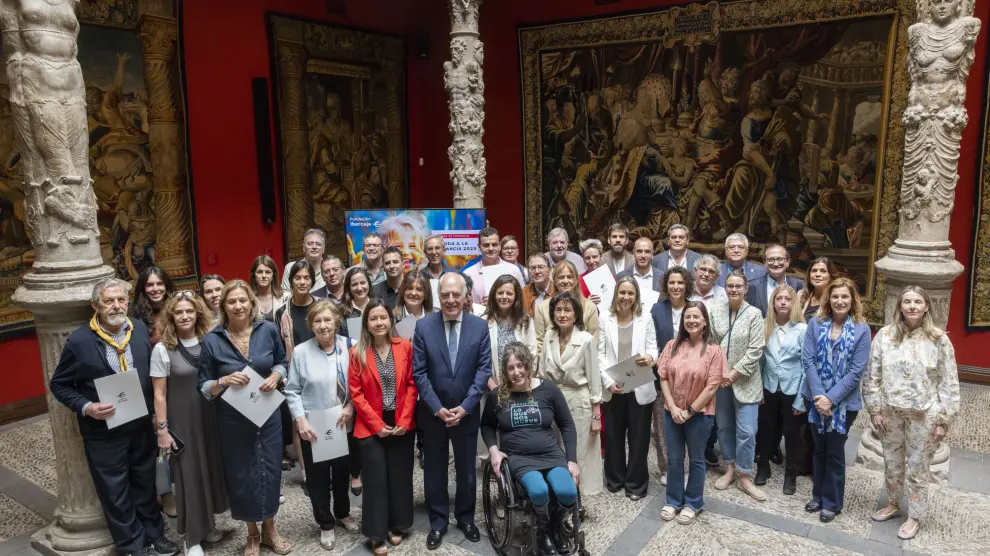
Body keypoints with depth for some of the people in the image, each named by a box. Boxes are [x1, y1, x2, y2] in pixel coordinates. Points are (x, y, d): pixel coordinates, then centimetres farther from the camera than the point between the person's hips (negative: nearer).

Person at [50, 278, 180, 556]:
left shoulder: (140, 329, -3)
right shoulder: (79, 341, -15)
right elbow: (59, 385, -6)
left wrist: (154, 410, 0)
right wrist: (86, 408, -21)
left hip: (141, 425, 3)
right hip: (104, 432, -3)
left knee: (145, 483, 20)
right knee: (116, 491, 12)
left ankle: (154, 532, 40)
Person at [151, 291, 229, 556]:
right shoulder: (162, 349, -9)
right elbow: (159, 394, -7)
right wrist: (162, 429, -10)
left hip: (211, 418, 3)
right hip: (182, 422, -3)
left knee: (212, 468, 12)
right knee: (189, 474, 5)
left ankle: (208, 525, 33)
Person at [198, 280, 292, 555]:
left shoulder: (268, 330, -6)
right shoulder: (212, 340, -10)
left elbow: (282, 362, 9)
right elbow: (204, 388, -4)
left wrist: (275, 376, -12)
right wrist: (225, 381, -23)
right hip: (232, 420, -1)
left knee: (270, 471, 11)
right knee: (242, 475, 11)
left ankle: (269, 528, 35)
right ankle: (252, 534, 34)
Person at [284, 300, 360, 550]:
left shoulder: (349, 347, -7)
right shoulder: (300, 352, -10)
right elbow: (292, 391, -7)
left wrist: (350, 406, -15)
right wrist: (300, 420, -16)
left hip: (343, 424, 2)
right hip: (312, 427, -1)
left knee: (342, 471, 20)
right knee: (318, 476, 11)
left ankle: (343, 513, 45)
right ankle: (325, 523, 32)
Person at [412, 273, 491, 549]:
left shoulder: (480, 326, -4)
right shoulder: (423, 326, -7)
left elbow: (484, 369, -6)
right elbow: (419, 372, -8)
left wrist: (464, 407, -13)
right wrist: (438, 408, -14)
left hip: (466, 412, 1)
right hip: (432, 412, 0)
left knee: (466, 469, 14)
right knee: (435, 470, 12)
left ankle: (465, 518, 34)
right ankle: (438, 522, 29)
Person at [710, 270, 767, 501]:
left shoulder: (754, 314, -7)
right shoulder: (715, 312, 1)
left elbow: (755, 350, -11)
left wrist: (734, 373, -15)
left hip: (745, 381, -3)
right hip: (719, 379, 3)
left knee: (746, 431, -2)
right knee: (724, 426, 14)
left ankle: (745, 477, 11)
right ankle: (729, 469, 29)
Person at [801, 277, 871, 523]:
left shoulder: (862, 330, -9)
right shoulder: (815, 324, -3)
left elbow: (856, 371, -12)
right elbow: (808, 360, -7)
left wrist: (831, 398, -17)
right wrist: (819, 395, -16)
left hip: (844, 402, -2)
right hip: (816, 398, 2)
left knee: (835, 452, 8)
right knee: (819, 449, 16)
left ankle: (832, 503, 24)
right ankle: (818, 496, 32)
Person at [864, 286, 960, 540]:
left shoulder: (938, 339, -7)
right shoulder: (885, 335, -4)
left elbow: (949, 383, -4)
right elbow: (872, 375, 0)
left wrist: (943, 420, -6)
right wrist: (875, 410, -2)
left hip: (923, 415, -2)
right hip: (890, 412, 2)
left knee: (916, 468, 9)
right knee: (891, 463, 17)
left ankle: (915, 516, 27)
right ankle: (893, 504, 38)